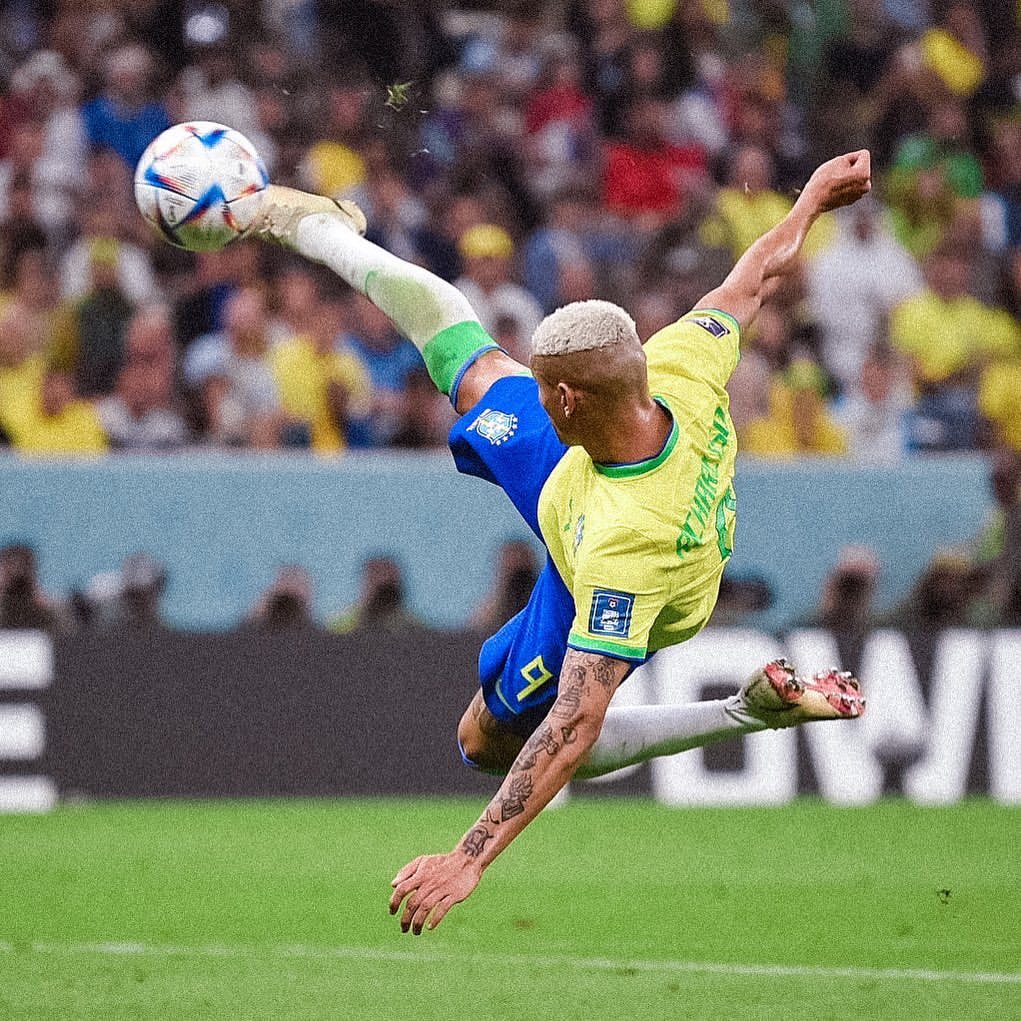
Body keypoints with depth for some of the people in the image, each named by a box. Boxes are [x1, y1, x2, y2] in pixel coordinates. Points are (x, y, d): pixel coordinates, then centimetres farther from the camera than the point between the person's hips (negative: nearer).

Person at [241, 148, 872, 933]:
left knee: (490, 742, 19)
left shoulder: (627, 545, -52)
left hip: (602, 607, -5)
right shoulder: (678, 372, -38)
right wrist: (812, 200, 3)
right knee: (468, 367, 18)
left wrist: (469, 860, -50)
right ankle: (320, 230, 46)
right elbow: (753, 281, -17)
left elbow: (574, 730, -50)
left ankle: (745, 712, 14)